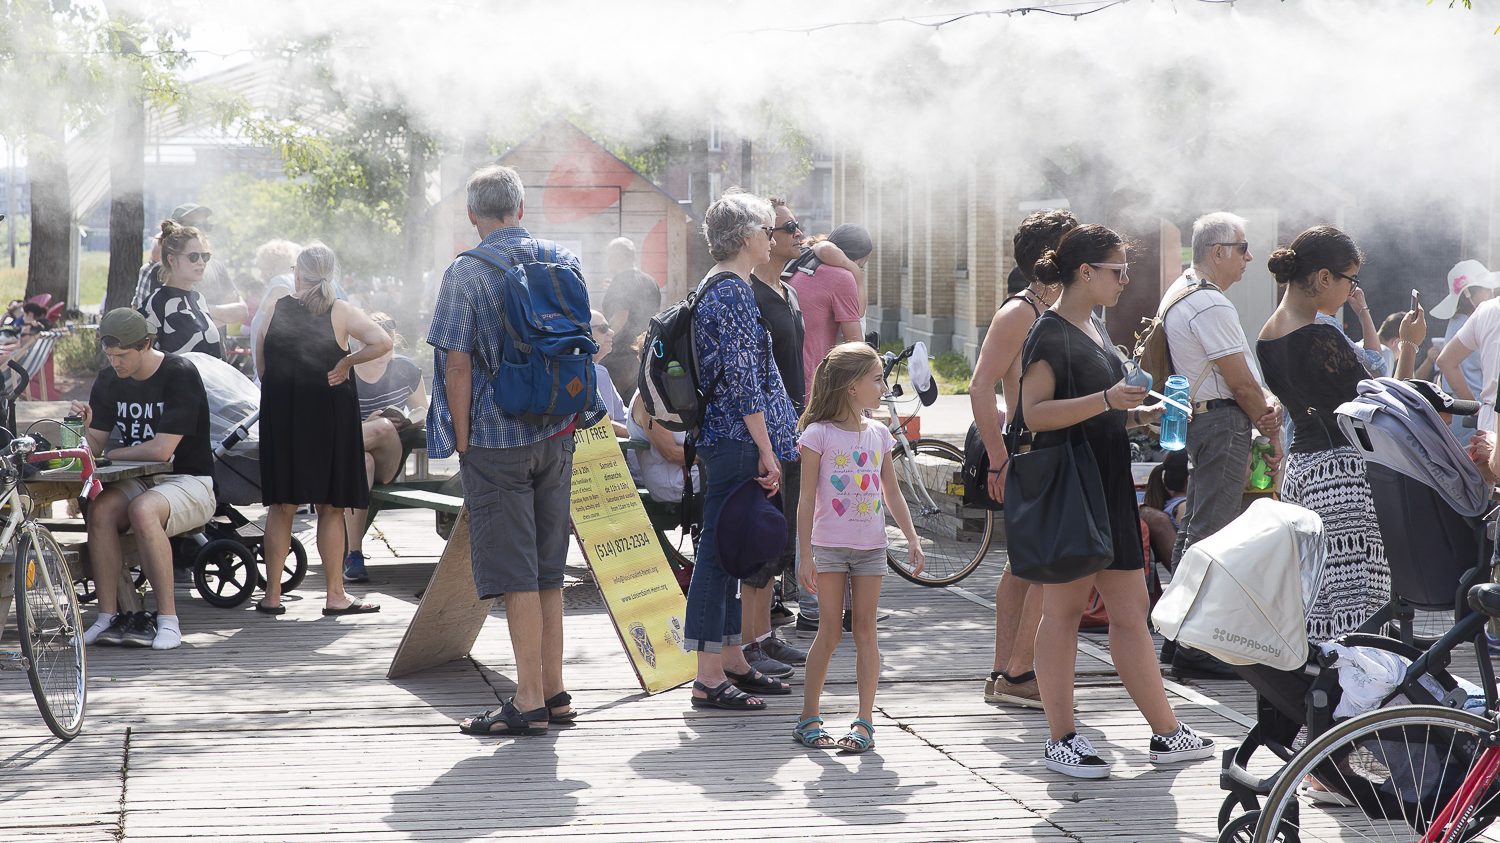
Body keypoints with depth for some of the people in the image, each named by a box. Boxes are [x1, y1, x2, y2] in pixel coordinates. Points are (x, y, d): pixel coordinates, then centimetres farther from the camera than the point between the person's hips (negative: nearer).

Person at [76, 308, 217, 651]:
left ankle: (168, 618, -28)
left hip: (189, 482, -5)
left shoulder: (179, 375, -13)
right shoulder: (108, 381, 7)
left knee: (143, 510, -36)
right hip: (138, 482, 5)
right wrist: (84, 427, -18)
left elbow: (162, 449, -19)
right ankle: (107, 616, -21)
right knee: (100, 508, -27)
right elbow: (95, 446, 4)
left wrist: (110, 454, -7)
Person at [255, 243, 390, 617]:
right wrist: (347, 361, -6)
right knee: (331, 507, 5)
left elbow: (260, 363, 5)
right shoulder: (341, 312, -6)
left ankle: (272, 595, 9)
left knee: (281, 506, 9)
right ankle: (335, 596, 7)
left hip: (280, 415, 2)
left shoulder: (276, 310, 1)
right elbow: (383, 342, -18)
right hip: (329, 414, -2)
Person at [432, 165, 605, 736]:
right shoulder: (563, 262, 5)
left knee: (514, 572, -2)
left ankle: (528, 701, -2)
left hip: (498, 438, -5)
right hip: (557, 435, 5)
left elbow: (458, 366, -12)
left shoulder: (467, 273, -10)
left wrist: (462, 442, -4)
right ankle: (553, 693, 16)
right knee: (548, 568, 13)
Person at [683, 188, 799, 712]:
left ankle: (733, 662, 23)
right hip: (738, 442, -11)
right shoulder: (733, 292, -15)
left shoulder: (717, 287, 17)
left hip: (721, 439, 11)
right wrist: (767, 450, -18)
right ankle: (709, 678, -6)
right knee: (720, 550, -8)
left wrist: (765, 445, 26)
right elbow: (743, 380, -20)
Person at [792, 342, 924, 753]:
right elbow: (807, 500, -8)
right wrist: (805, 555, -11)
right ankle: (809, 717, 11)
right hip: (830, 546, -4)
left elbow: (892, 494, 15)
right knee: (830, 632, 0)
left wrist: (913, 539, 8)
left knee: (865, 631, 3)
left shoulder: (878, 434, 8)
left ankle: (865, 720, 6)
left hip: (870, 547, 4)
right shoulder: (819, 434, -8)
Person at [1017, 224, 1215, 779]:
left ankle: (1166, 734, 13)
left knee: (1130, 612, 10)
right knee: (1065, 610, -2)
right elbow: (1036, 413, -20)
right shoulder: (1051, 334, -11)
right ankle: (1060, 739, 5)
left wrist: (1140, 414, 10)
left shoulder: (1095, 328, 18)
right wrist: (1107, 400, -26)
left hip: (1109, 487, 9)